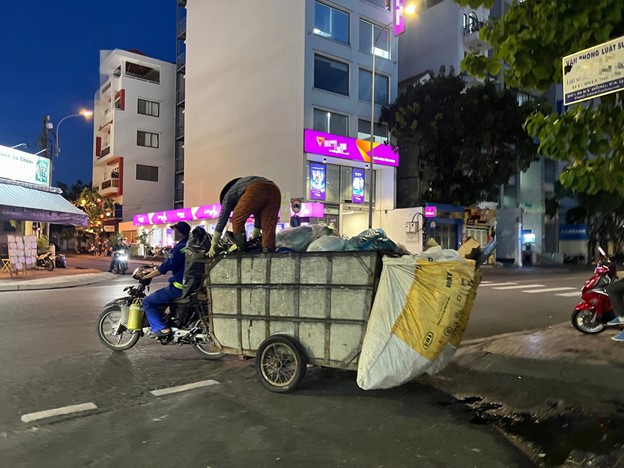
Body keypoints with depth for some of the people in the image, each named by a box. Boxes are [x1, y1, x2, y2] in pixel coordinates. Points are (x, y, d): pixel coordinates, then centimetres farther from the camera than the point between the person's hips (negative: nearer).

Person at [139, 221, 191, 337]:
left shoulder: (180, 248, -17)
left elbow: (165, 267, -18)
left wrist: (144, 277, -8)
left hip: (179, 287, -10)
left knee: (147, 302, -3)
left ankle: (161, 328, -10)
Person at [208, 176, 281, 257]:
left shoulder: (229, 194, 30)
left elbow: (222, 221, 24)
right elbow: (258, 218, 49)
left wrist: (213, 247, 25)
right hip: (274, 190, 6)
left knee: (237, 221, 12)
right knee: (269, 227, 7)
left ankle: (242, 251, 4)